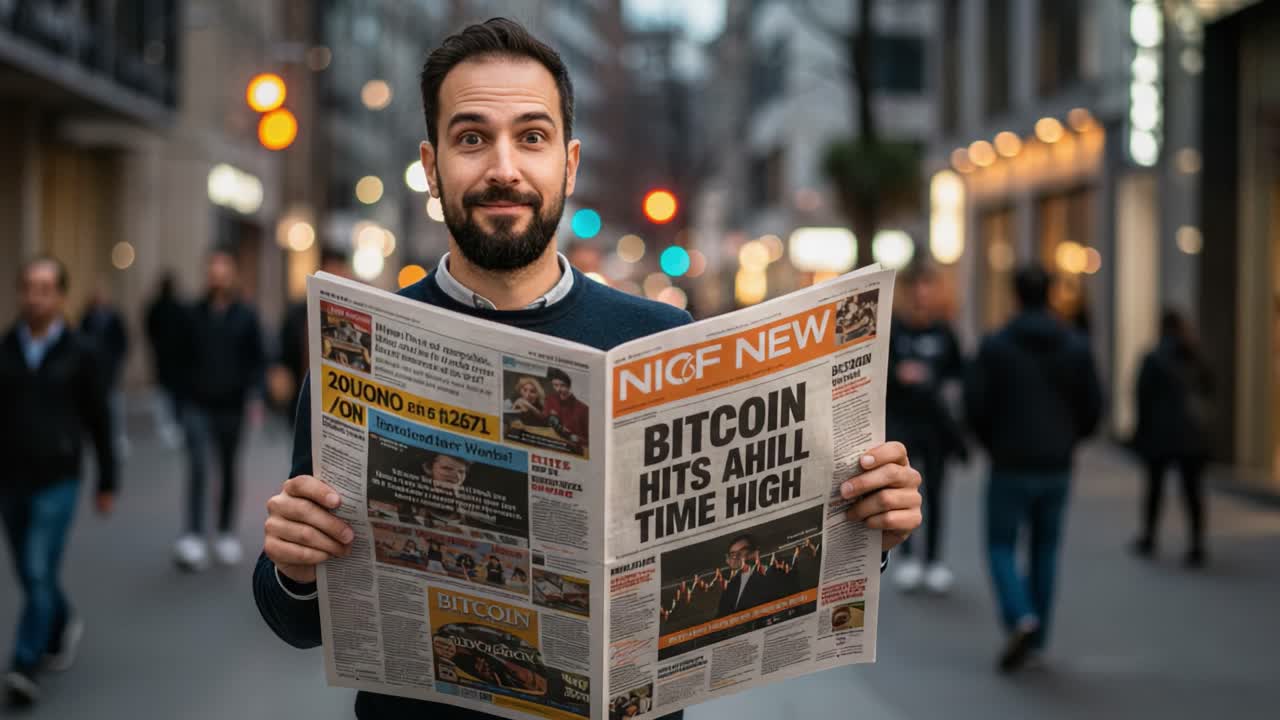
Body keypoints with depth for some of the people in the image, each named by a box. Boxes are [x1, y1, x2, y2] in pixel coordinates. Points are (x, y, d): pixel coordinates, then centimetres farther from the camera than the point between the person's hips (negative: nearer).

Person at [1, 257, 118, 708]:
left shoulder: (79, 354, -3)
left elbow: (99, 420, 3)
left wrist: (107, 483, 5)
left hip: (56, 482, -3)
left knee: (40, 574, -11)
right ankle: (61, 627, 40)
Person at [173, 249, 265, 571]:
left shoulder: (245, 317, 1)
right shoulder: (195, 314, 3)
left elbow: (256, 360, 0)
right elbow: (184, 358, 8)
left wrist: (254, 397, -11)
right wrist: (180, 395, 5)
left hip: (231, 406, 1)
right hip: (197, 405, 0)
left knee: (228, 470, 11)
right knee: (197, 468, -13)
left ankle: (226, 533, 25)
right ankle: (192, 539, -18)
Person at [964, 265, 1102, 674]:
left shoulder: (995, 345, -7)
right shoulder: (1076, 346, 1)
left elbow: (975, 402, -9)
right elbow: (1093, 406, 0)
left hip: (1010, 467, -3)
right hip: (1056, 467, 3)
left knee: (1001, 548, 6)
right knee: (1045, 550, 15)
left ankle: (1021, 619, -18)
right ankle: (1036, 639, 17)